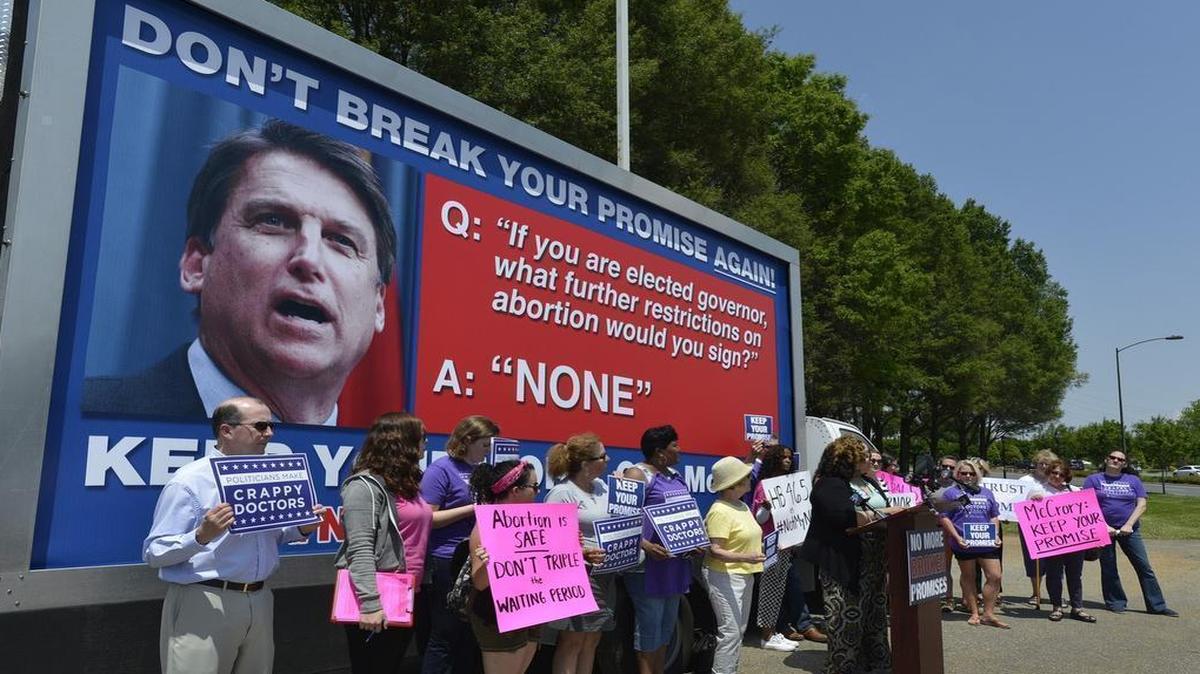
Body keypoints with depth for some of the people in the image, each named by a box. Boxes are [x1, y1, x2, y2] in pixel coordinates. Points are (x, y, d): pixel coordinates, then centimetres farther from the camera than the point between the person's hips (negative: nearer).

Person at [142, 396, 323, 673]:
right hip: (203, 604, -6)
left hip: (259, 601, 6)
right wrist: (202, 536, -29)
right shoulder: (189, 481, -11)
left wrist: (301, 529, 1)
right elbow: (154, 553, -13)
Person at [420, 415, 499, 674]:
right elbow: (428, 518, -15)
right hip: (447, 562, -7)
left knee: (472, 635, 14)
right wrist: (474, 508, -18)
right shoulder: (441, 469, -10)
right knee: (444, 637, 0)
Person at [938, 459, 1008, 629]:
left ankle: (988, 614, 7)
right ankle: (974, 613, 19)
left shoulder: (986, 492, 15)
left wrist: (996, 535, 1)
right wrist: (957, 538, -13)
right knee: (968, 577, 8)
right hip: (964, 543, -3)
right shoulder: (951, 493, 1)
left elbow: (994, 517, 17)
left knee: (994, 576, -3)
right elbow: (944, 518, -4)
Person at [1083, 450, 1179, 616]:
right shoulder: (1093, 480, 3)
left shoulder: (1133, 481, 9)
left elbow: (1141, 505, 2)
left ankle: (1157, 605, 9)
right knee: (1108, 569, 6)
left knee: (1144, 567, 1)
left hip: (1129, 530, 2)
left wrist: (1129, 525, -12)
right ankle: (1115, 603, 17)